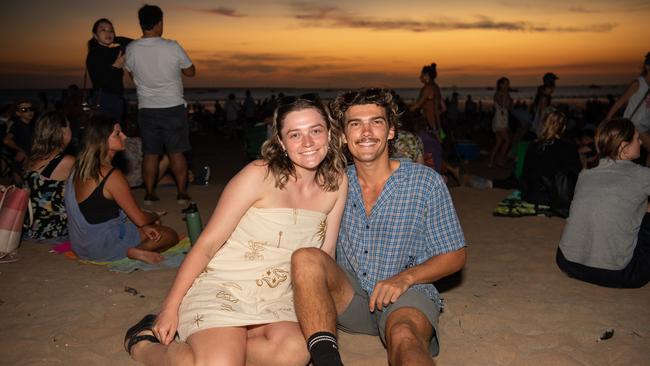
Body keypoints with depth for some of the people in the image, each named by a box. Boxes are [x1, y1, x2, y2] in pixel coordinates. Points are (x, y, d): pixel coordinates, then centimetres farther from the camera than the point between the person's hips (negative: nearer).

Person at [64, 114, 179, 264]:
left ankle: (128, 250, 5)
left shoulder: (80, 167, 2)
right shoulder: (112, 176, -24)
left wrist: (144, 226, 3)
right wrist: (155, 216, 9)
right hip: (101, 247, -9)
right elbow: (140, 219, -15)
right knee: (171, 235, 1)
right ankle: (132, 252, -16)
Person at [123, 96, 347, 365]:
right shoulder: (259, 175, -11)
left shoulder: (336, 183, 3)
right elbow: (207, 244, -8)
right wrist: (170, 308, -8)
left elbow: (325, 256, 13)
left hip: (276, 301, 4)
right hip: (221, 288, -3)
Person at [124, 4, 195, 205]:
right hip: (173, 107, -2)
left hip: (146, 108, 2)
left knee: (150, 153, 9)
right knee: (176, 152, 6)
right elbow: (191, 72, 1)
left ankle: (149, 194, 13)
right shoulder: (172, 47, -12)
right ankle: (182, 193, 10)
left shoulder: (131, 49, -3)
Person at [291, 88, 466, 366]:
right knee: (305, 257, -28)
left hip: (406, 294, -3)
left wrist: (406, 277, -15)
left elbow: (455, 255, 2)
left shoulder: (426, 182, -3)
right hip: (348, 296, 4)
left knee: (404, 336, -39)